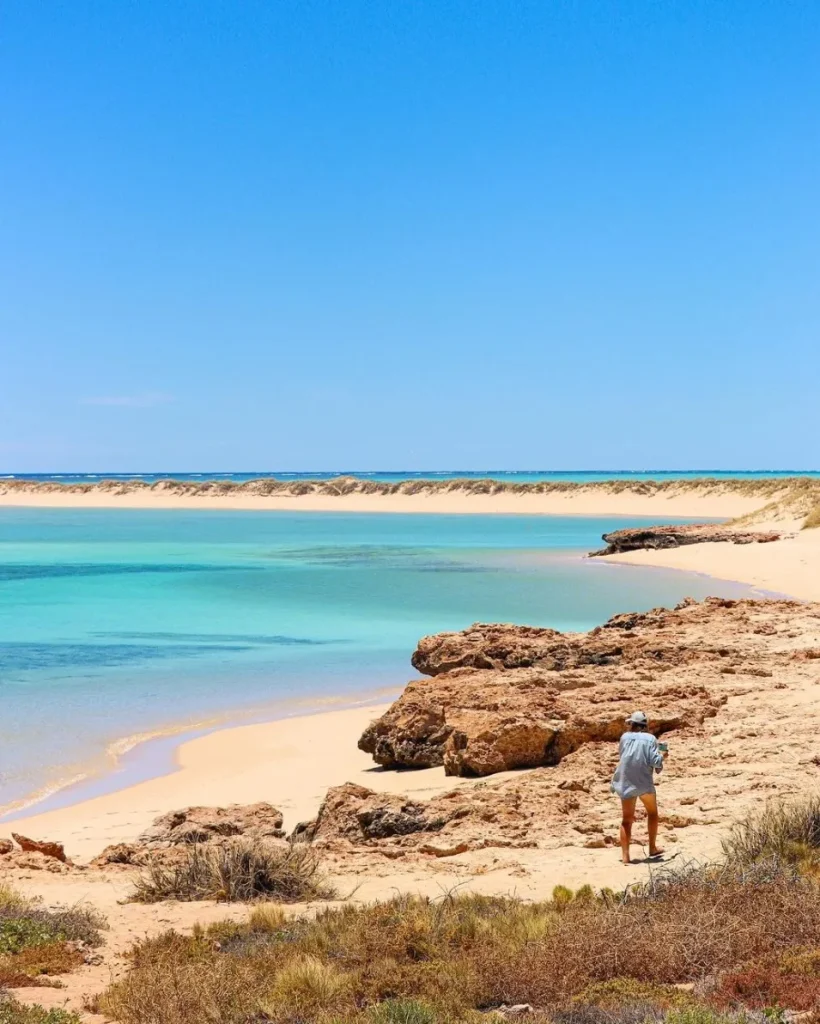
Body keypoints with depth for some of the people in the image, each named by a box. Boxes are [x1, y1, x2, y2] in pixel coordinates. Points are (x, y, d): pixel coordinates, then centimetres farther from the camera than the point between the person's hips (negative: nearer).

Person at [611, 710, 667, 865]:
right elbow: (655, 761, -11)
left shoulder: (625, 737, 3)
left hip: (626, 783, 2)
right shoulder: (650, 739, -3)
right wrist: (662, 755, 11)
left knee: (627, 820, 6)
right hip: (644, 783, -1)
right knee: (652, 813, 23)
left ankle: (625, 856, -6)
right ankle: (652, 848, 28)